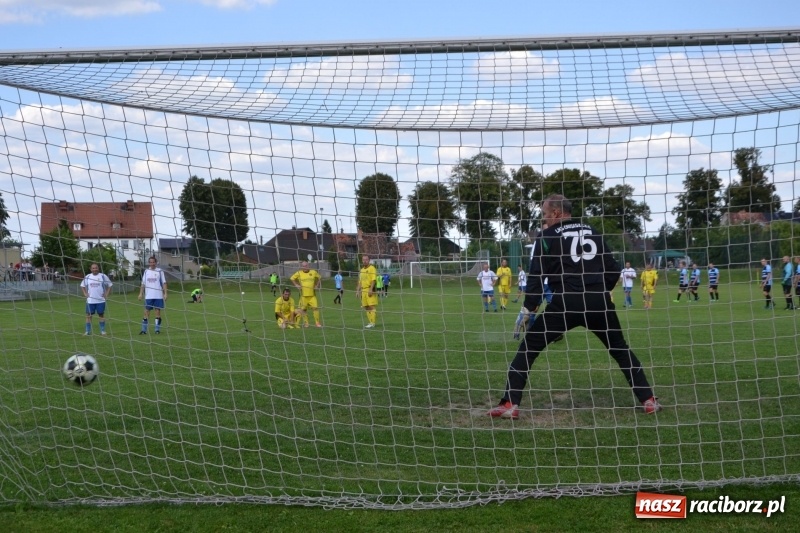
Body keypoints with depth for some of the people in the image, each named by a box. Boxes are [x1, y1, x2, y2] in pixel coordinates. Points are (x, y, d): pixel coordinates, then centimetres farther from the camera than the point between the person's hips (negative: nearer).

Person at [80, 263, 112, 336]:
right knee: (88, 315, 1)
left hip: (100, 300, -2)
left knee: (101, 315, 3)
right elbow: (82, 286, 18)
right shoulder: (87, 277, 5)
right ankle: (88, 331, 9)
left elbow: (109, 285, 6)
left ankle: (102, 330, 11)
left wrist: (106, 294, -2)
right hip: (90, 300, 2)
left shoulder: (103, 276, -1)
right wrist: (85, 293, 5)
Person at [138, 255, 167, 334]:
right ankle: (144, 330, 2)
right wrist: (141, 293, 4)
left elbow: (164, 283, 2)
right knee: (146, 312, 0)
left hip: (158, 296, -2)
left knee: (158, 311, 1)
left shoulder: (159, 271, 2)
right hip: (148, 296, 2)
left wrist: (165, 293, -5)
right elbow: (143, 284, 11)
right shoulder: (146, 272, 9)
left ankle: (157, 329, 8)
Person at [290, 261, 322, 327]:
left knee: (315, 308, -8)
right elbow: (291, 279, 10)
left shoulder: (313, 272, 3)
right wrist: (296, 285, -1)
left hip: (312, 295, 0)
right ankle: (306, 323, 16)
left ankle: (318, 323, -2)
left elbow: (319, 278, 19)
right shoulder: (299, 273, 0)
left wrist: (317, 286, 8)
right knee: (304, 309, 4)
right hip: (303, 295, 0)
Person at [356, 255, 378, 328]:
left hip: (370, 290, -8)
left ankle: (372, 323, -9)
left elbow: (373, 279, -13)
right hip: (363, 291, 8)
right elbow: (360, 281, 23)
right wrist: (358, 291, 16)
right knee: (366, 307, 8)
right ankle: (370, 322, 13)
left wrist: (371, 289, -20)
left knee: (372, 306, -9)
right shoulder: (362, 270, 19)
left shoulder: (372, 268, -4)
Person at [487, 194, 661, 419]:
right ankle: (648, 400, 17)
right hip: (598, 302, 4)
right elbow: (613, 270, 16)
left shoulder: (549, 236, 5)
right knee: (620, 349, 22)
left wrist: (529, 308, 6)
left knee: (529, 346, 7)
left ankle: (510, 404, -3)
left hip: (567, 303, -4)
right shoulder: (593, 232, 18)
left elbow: (536, 274, 0)